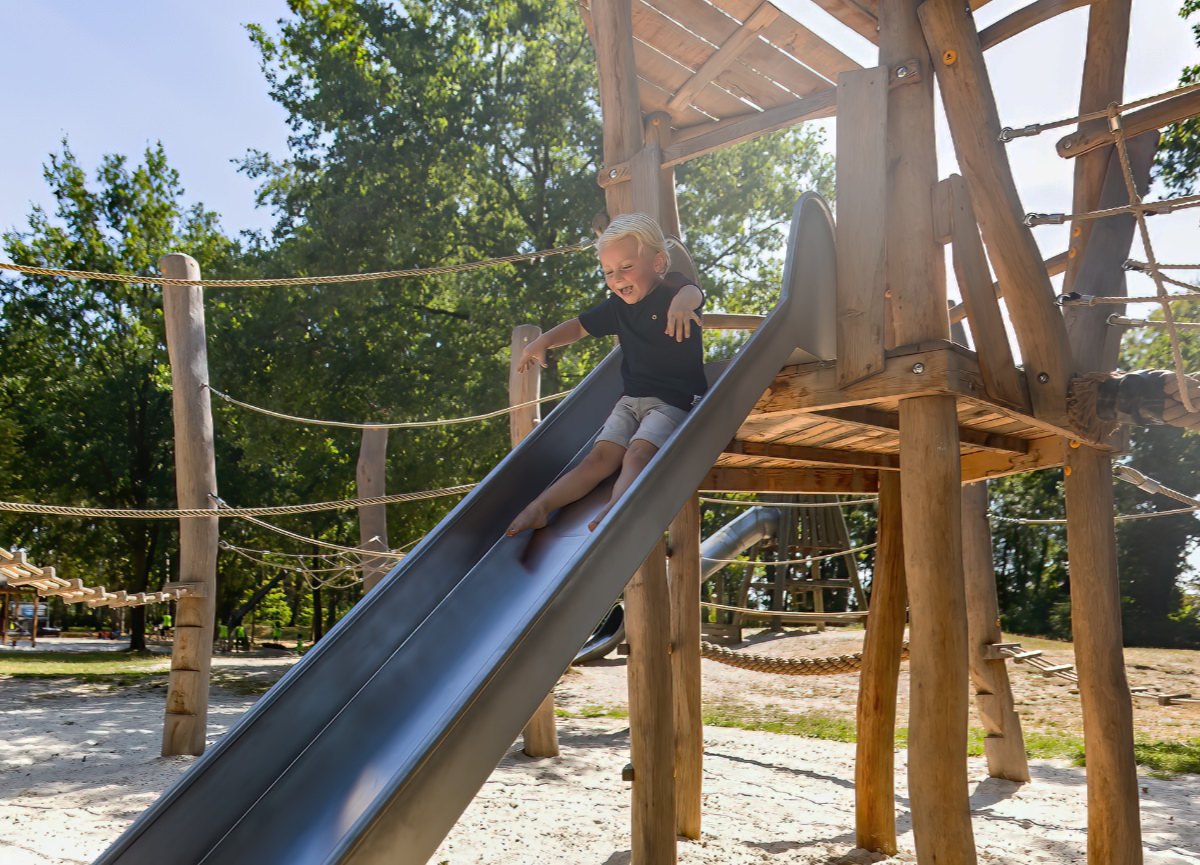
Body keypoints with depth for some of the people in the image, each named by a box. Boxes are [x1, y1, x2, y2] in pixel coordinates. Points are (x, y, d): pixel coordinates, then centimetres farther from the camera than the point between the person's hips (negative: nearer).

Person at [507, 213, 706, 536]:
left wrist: (682, 302, -58)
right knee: (601, 456, -12)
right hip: (631, 398, 5)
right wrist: (543, 342, 8)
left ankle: (611, 513, -47)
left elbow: (693, 291, -32)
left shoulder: (673, 290, -7)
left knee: (637, 454, -29)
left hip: (675, 400, -5)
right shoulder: (617, 306, 12)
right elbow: (580, 326, 24)